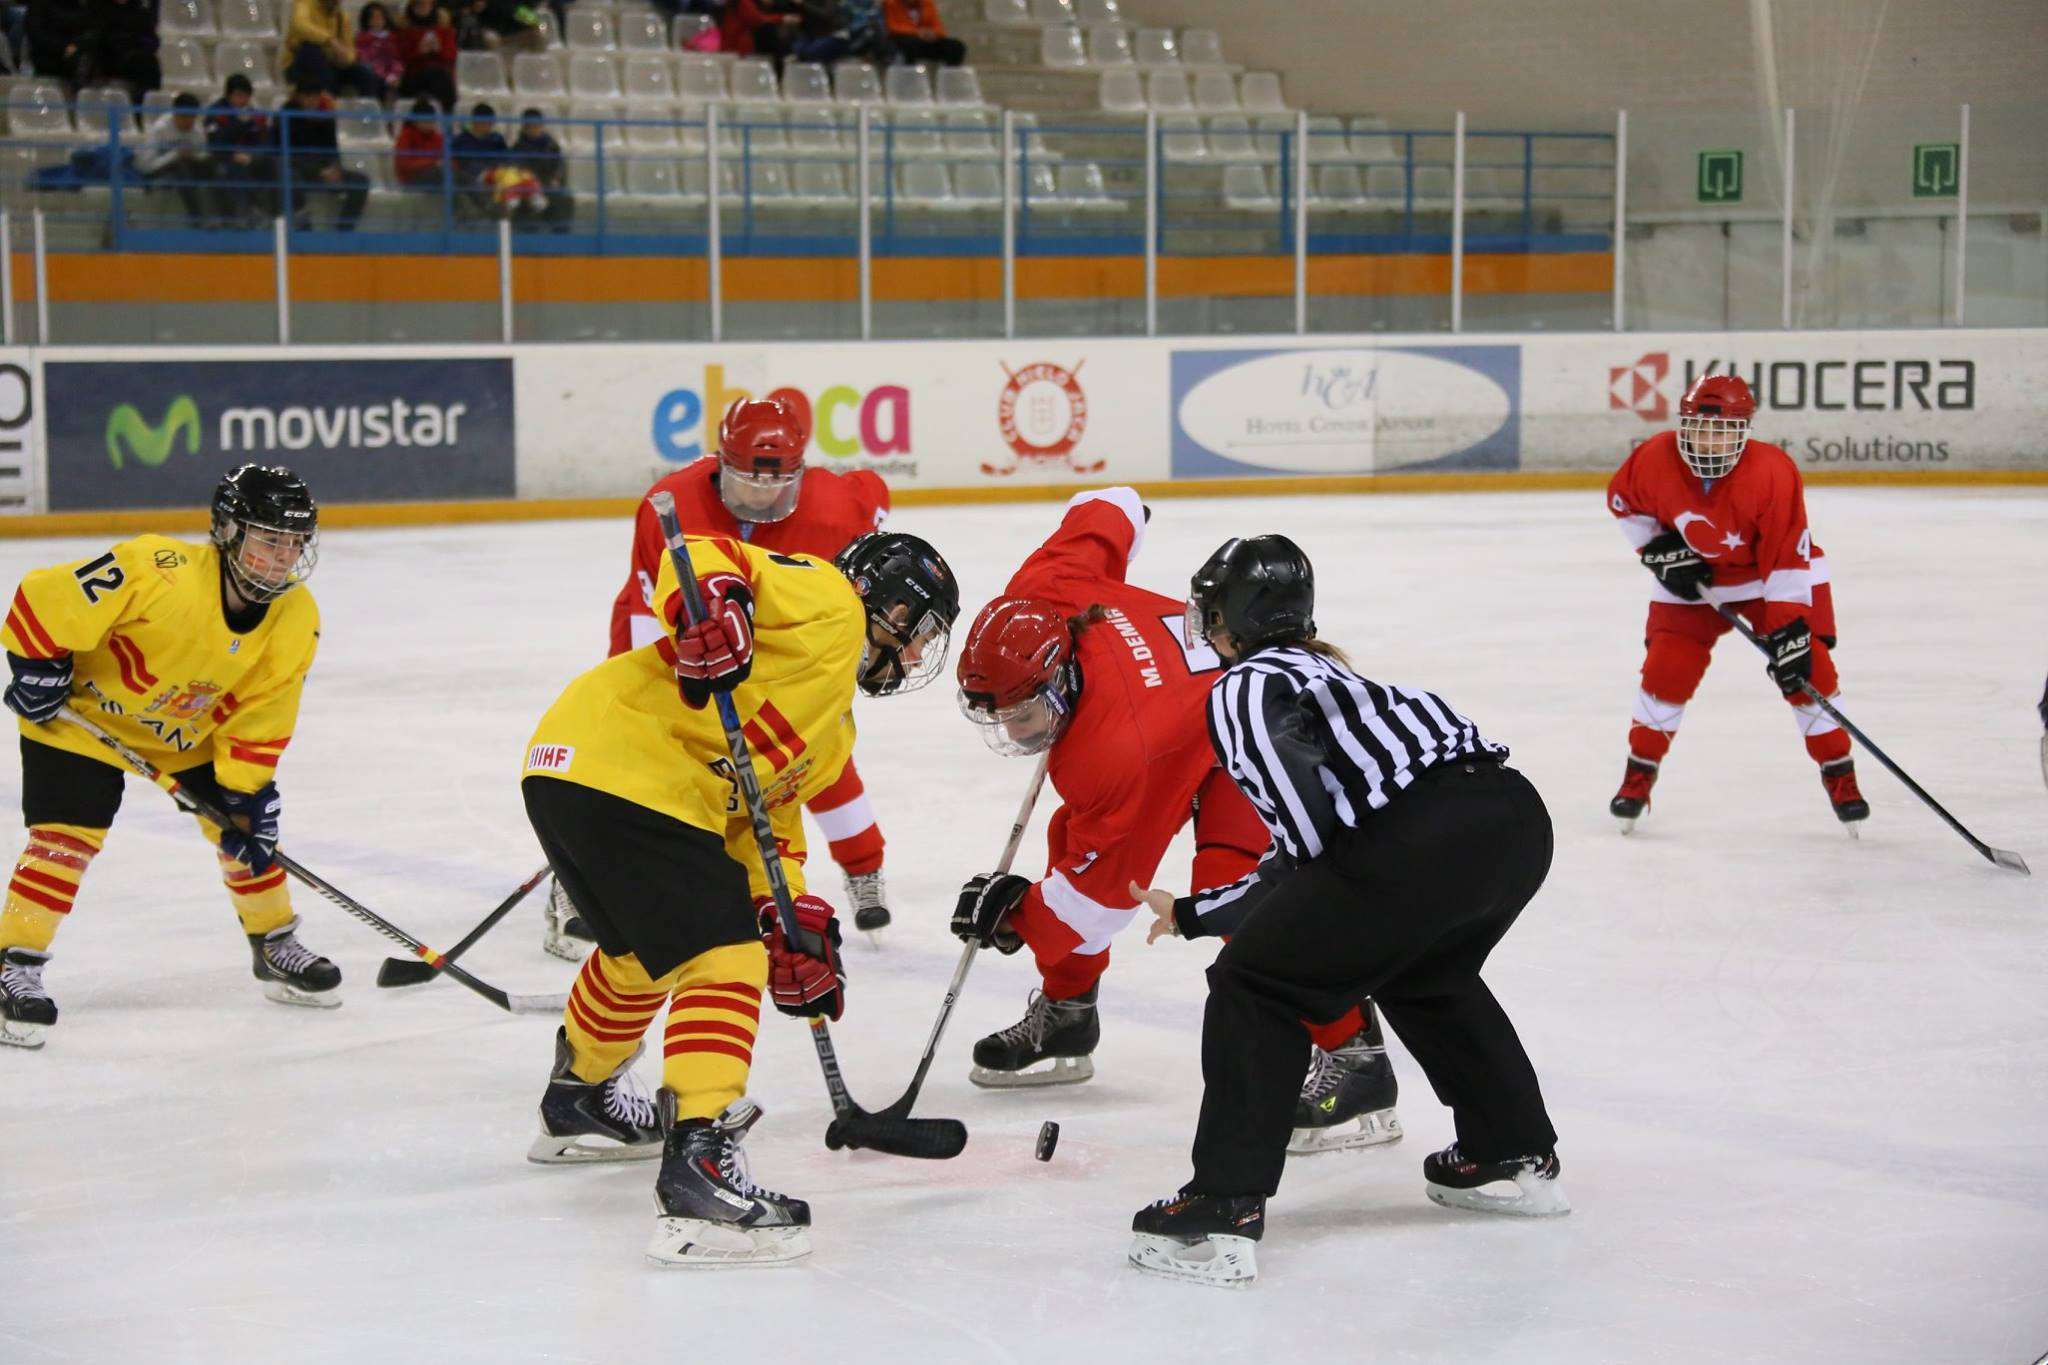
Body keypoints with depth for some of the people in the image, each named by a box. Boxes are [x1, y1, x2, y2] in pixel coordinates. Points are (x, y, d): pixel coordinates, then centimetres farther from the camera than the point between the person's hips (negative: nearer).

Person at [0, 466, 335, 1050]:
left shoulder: (296, 620, -16)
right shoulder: (160, 574, -36)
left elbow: (259, 717, -8)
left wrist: (247, 794, -13)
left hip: (190, 731, 6)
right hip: (85, 715, -6)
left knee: (247, 824, 6)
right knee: (69, 837, -16)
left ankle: (275, 945, 26)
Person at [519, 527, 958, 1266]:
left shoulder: (834, 727, 27)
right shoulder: (823, 604, 0)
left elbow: (769, 815, 21)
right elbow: (702, 555, -12)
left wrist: (790, 918, 6)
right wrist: (707, 609, -33)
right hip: (621, 769, -11)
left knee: (644, 951, 32)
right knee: (722, 959, -14)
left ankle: (580, 1101, 54)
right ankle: (697, 1164, -21)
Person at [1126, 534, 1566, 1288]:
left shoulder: (1246, 688, 7)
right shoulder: (1321, 670, 34)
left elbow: (1308, 834, -11)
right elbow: (1298, 863, 33)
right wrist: (1192, 914, 41)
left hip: (1425, 839, -9)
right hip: (1517, 814, 9)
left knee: (1255, 982, 4)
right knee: (1423, 974, 36)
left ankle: (1223, 1210, -2)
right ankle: (1515, 1155, 42)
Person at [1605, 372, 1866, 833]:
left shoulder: (1773, 472, -32)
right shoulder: (1656, 459, -24)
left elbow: (1788, 555, -30)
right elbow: (1623, 499, -1)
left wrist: (1790, 630, -32)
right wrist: (1659, 549, -10)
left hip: (1774, 576, -2)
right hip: (1693, 578, 2)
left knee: (1806, 669, -10)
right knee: (1666, 669, -7)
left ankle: (1840, 775, 6)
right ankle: (1639, 774, 12)